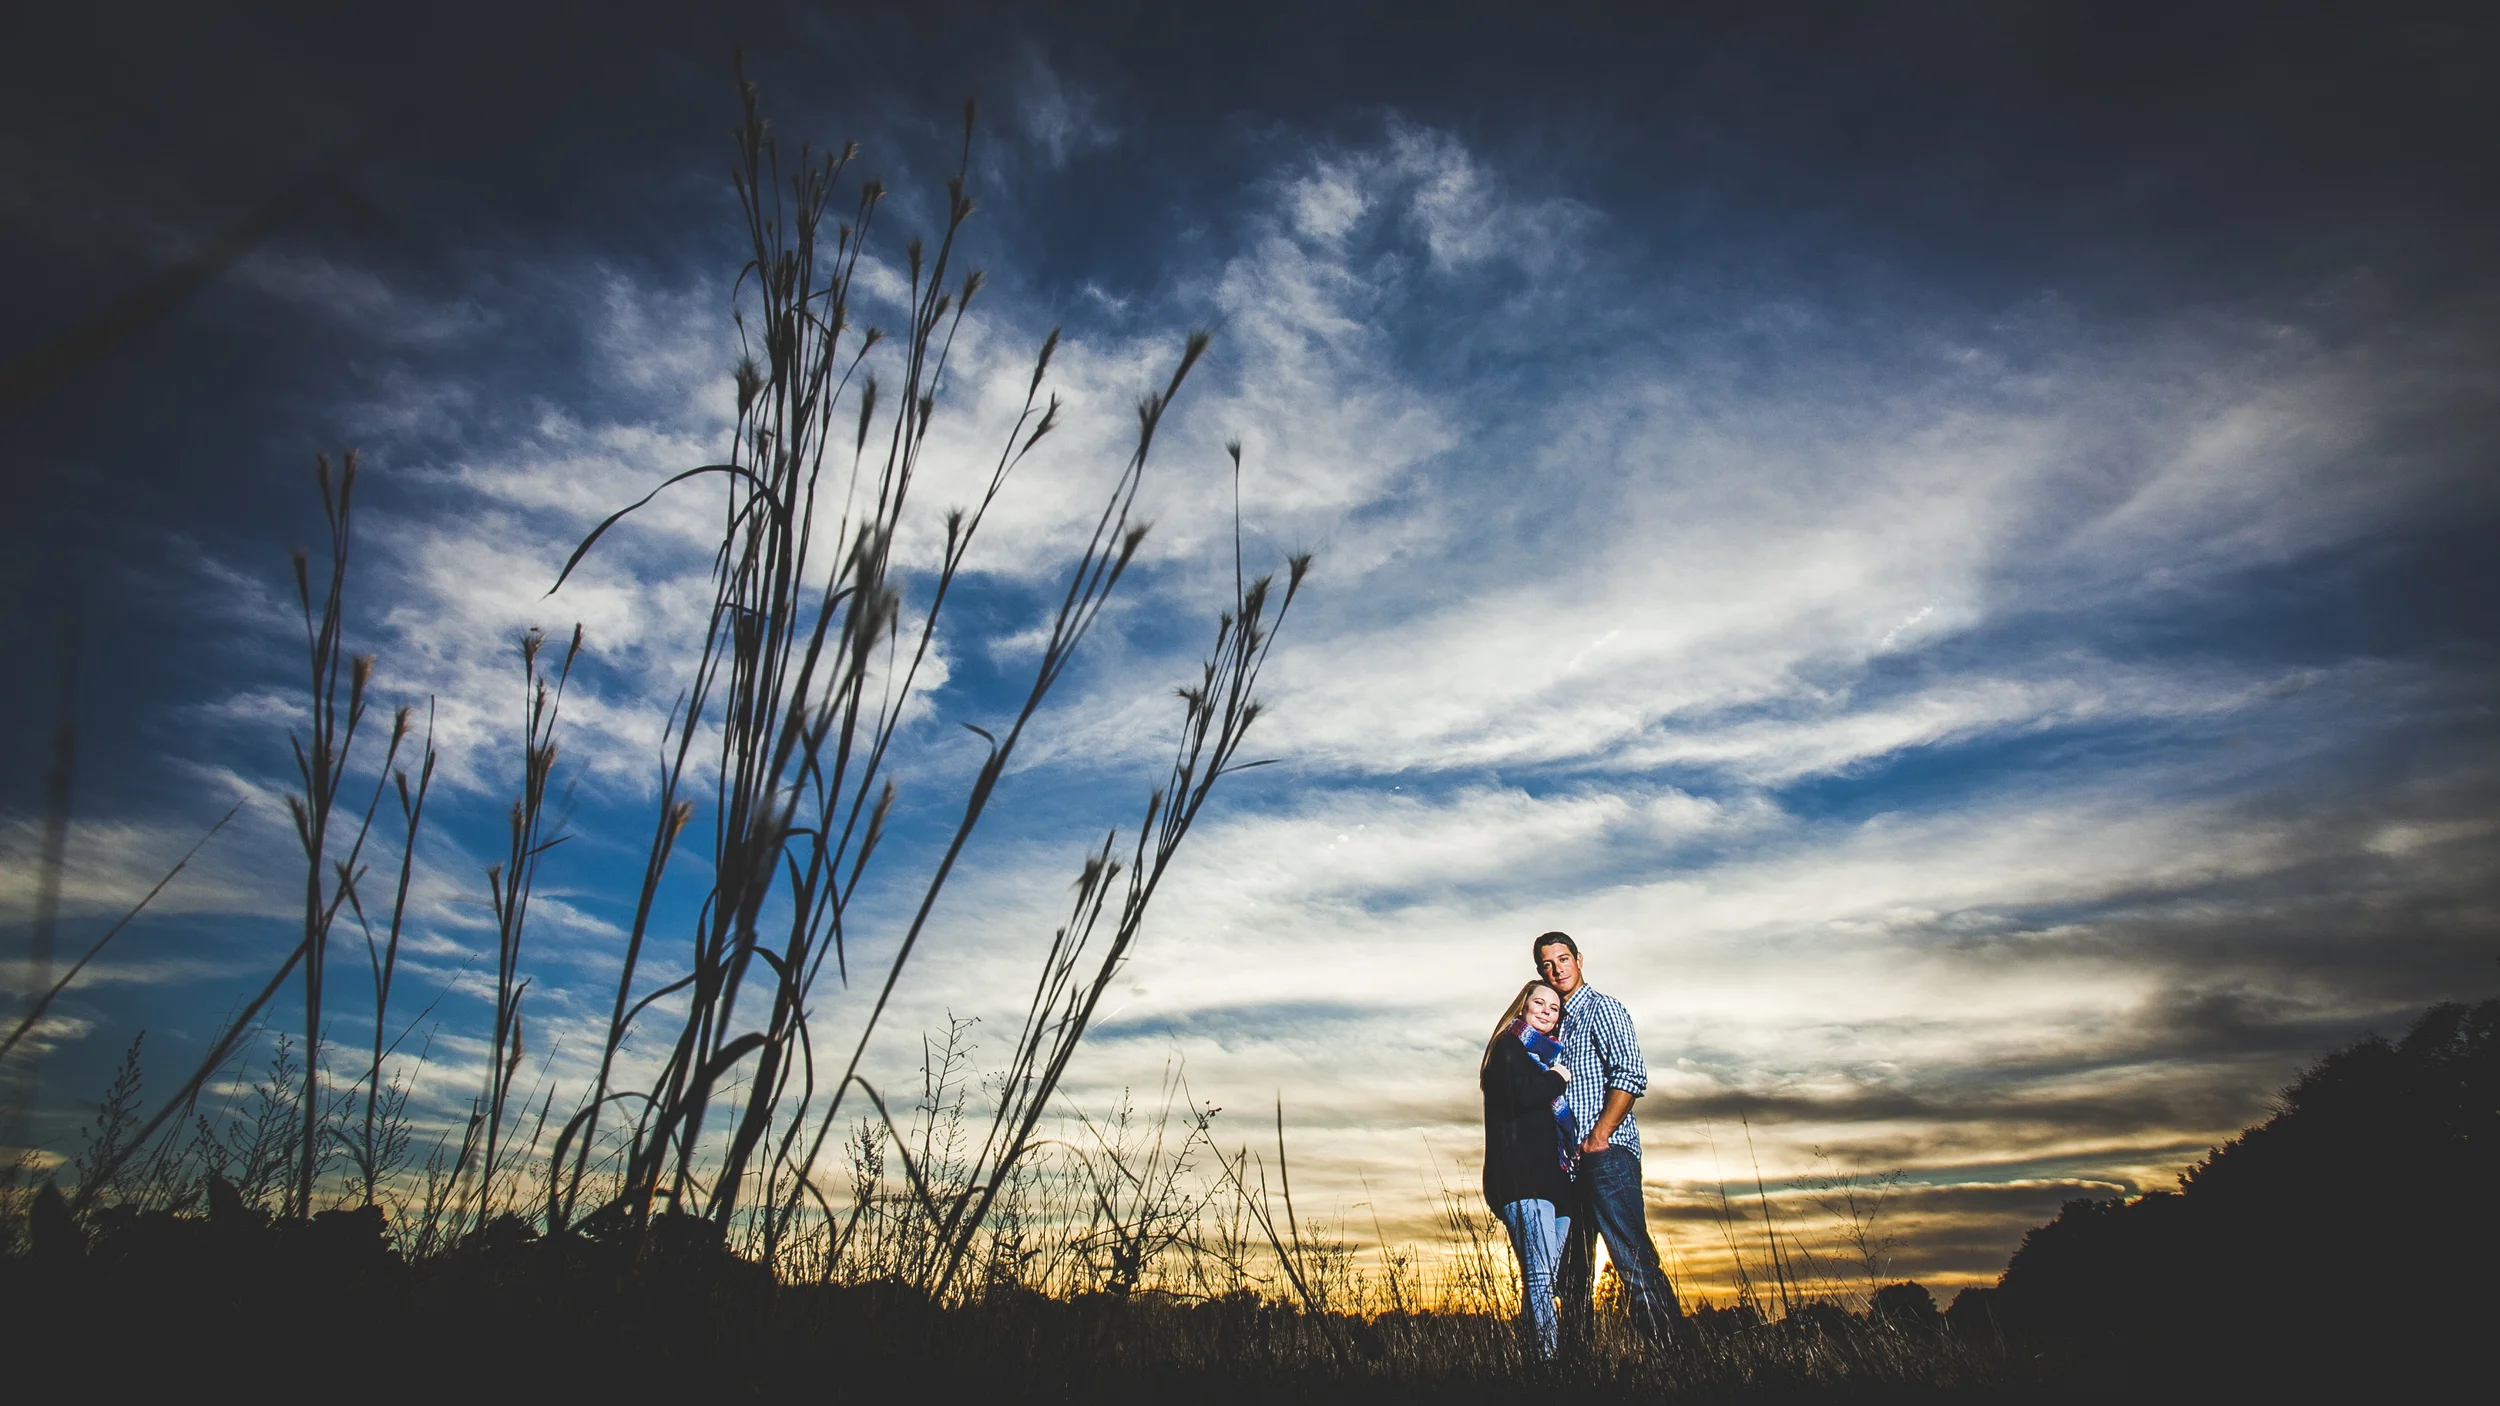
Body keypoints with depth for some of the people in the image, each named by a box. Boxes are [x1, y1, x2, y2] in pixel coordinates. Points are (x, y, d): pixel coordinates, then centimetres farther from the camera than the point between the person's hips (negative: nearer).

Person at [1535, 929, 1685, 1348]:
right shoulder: (1557, 1022, 21)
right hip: (1569, 1163, 9)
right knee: (1569, 1272, 12)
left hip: (1607, 1154, -8)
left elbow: (1631, 1074, -14)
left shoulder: (1602, 1007, -2)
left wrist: (1599, 1137, -19)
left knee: (1633, 1259, -13)